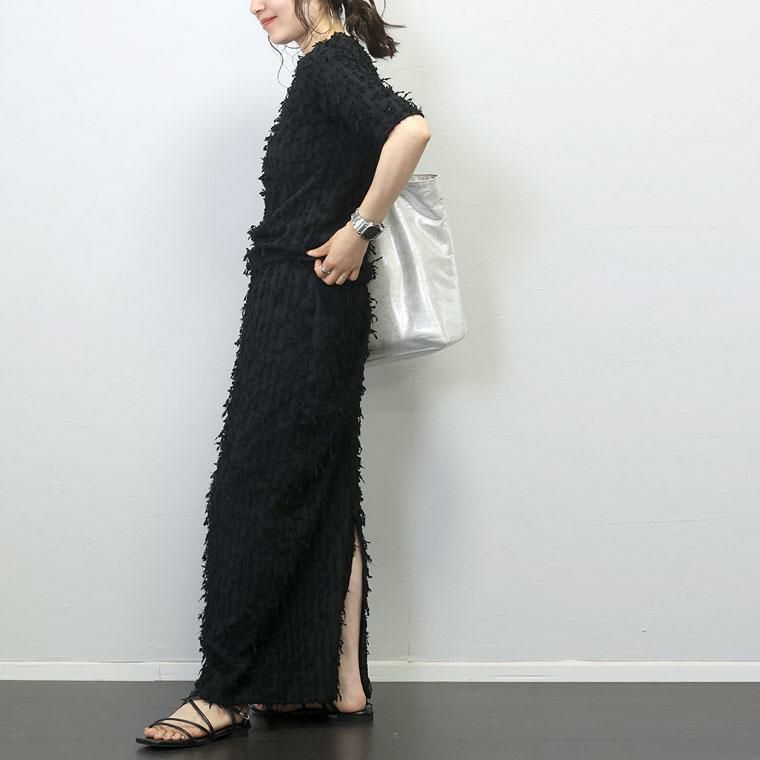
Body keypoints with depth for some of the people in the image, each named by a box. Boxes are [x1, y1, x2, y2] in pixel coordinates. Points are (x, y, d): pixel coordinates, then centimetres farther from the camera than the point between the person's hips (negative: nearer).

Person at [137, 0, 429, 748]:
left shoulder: (331, 63, -11)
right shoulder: (326, 68, 18)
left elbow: (410, 128, -29)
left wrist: (358, 230, -22)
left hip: (306, 308, -10)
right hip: (302, 312, 10)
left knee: (256, 493, -7)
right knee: (322, 497, 9)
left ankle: (222, 694, 0)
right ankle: (338, 683, 14)